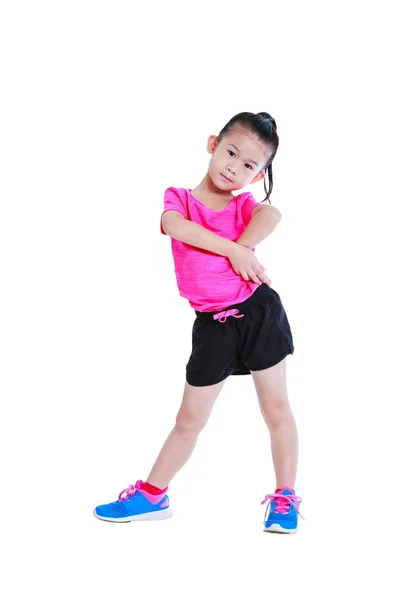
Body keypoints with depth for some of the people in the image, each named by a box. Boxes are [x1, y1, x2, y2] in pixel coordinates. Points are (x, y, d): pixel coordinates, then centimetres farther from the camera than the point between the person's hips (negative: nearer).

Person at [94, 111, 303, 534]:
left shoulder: (244, 206, 3)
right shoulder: (178, 198, 2)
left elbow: (271, 216, -21)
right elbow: (177, 227, -23)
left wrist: (241, 252, -22)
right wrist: (235, 251, -21)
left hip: (259, 312, 0)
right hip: (213, 325, 0)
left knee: (276, 408, 6)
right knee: (189, 419, 9)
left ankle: (285, 498, 19)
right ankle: (153, 495, 25)